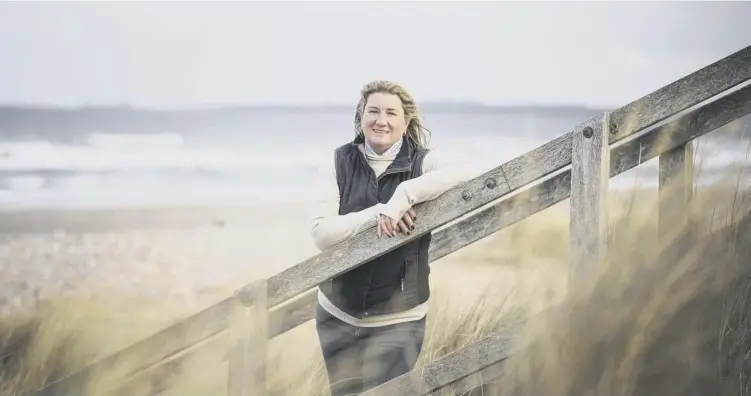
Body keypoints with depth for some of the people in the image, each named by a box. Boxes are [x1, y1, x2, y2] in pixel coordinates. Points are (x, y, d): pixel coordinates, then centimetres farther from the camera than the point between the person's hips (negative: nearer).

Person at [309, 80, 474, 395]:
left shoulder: (422, 161, -5)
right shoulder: (340, 164, -2)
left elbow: (460, 175, -27)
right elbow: (322, 233, -12)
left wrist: (404, 196, -32)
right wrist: (378, 214, -23)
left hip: (397, 319, -2)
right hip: (337, 315, 2)